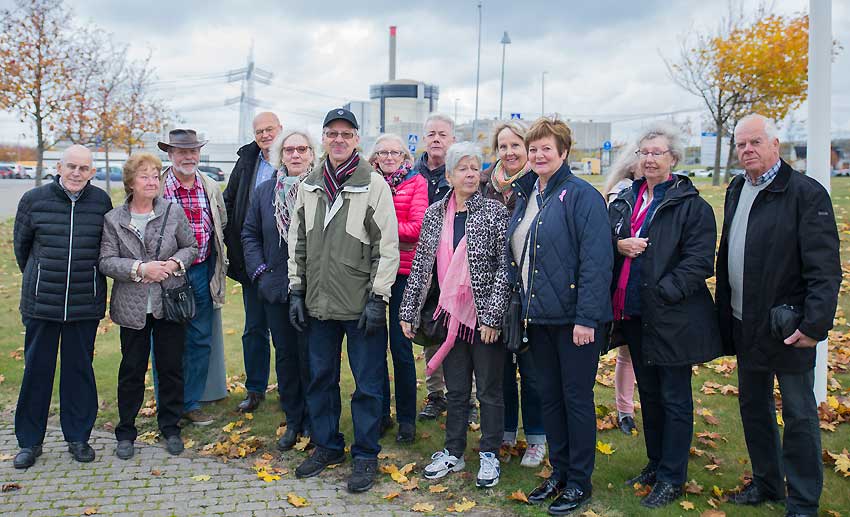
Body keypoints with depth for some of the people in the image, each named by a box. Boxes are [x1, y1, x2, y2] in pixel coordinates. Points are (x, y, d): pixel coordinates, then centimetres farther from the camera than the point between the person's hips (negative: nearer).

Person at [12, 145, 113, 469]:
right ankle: (29, 441, 22)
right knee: (36, 369, 8)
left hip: (86, 305, 0)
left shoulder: (101, 201, 0)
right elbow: (21, 245, 12)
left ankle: (78, 437, 23)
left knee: (80, 370, 9)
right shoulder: (34, 200, -2)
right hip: (41, 303, 0)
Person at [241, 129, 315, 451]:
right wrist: (259, 271, 2)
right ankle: (292, 421, 25)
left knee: (310, 356, 4)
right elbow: (250, 234, 13)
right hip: (275, 288, 4)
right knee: (285, 355, 12)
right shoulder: (264, 191, 9)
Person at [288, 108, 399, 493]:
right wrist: (296, 290, 9)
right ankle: (327, 446, 32)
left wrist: (377, 297, -12)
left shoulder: (374, 184, -6)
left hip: (361, 304, -5)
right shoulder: (308, 186, 9)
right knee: (321, 378, 15)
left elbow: (388, 246, -8)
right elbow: (297, 242, 14)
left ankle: (365, 455, 18)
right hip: (318, 303, 5)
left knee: (367, 383, 4)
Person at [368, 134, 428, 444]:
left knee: (400, 347, 0)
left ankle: (407, 418, 15)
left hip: (402, 271, -3)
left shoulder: (416, 183, 2)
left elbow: (417, 228, -8)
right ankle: (380, 413, 23)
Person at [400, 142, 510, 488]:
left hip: (485, 317, -3)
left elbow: (504, 267, -10)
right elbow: (420, 264, 8)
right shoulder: (434, 214, 5)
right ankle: (453, 453, 28)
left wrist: (492, 316, -15)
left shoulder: (495, 213, -6)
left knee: (489, 390, 8)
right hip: (451, 314, 4)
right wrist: (408, 312, 5)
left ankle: (489, 456, 23)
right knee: (456, 389, 15)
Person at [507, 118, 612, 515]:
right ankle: (559, 473, 29)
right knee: (549, 398, 15)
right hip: (539, 316, 7)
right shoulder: (525, 197, 12)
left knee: (577, 399, 5)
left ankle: (579, 482, 19)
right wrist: (524, 305, 10)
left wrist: (586, 318, -21)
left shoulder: (581, 196, -11)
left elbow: (596, 260, -18)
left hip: (574, 318, -7)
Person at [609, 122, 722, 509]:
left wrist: (663, 293, -21)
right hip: (634, 316, 6)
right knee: (648, 393, 18)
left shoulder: (691, 204, -8)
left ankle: (672, 478, 16)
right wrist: (618, 244, -7)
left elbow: (699, 260, -15)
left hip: (673, 318, -6)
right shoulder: (624, 201, 11)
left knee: (675, 398, 4)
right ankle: (655, 463, 34)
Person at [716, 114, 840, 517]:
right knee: (753, 408, 18)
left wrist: (815, 323, -21)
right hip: (744, 326, 7)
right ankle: (766, 484, 35)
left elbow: (825, 268, -16)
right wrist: (724, 313, 12)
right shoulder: (736, 190, 11)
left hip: (788, 328, -7)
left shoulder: (806, 193, -12)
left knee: (799, 415, 5)